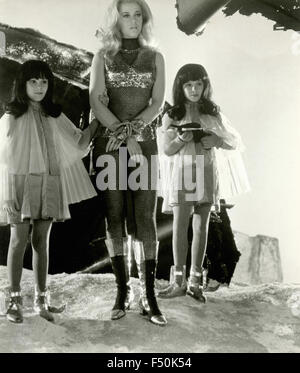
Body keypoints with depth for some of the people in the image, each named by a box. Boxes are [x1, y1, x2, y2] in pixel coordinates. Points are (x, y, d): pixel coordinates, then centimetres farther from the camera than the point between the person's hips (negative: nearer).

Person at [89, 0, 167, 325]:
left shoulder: (155, 57, 12)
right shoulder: (102, 57, 10)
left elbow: (157, 103, 3)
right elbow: (96, 102, -2)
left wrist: (131, 129, -14)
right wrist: (126, 139, -12)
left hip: (144, 143, 0)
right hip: (109, 144, 0)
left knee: (145, 219, -6)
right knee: (114, 219, -1)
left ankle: (148, 296, -2)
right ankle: (122, 292, 8)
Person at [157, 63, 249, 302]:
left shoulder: (213, 114, 10)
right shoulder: (172, 116, 5)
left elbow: (235, 142, 11)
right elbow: (166, 150, 0)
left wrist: (217, 141, -9)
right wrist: (182, 138, -19)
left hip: (207, 174, 2)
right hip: (182, 173, -1)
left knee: (201, 227, 2)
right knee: (180, 226, -6)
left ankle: (196, 281, 9)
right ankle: (179, 280, 2)